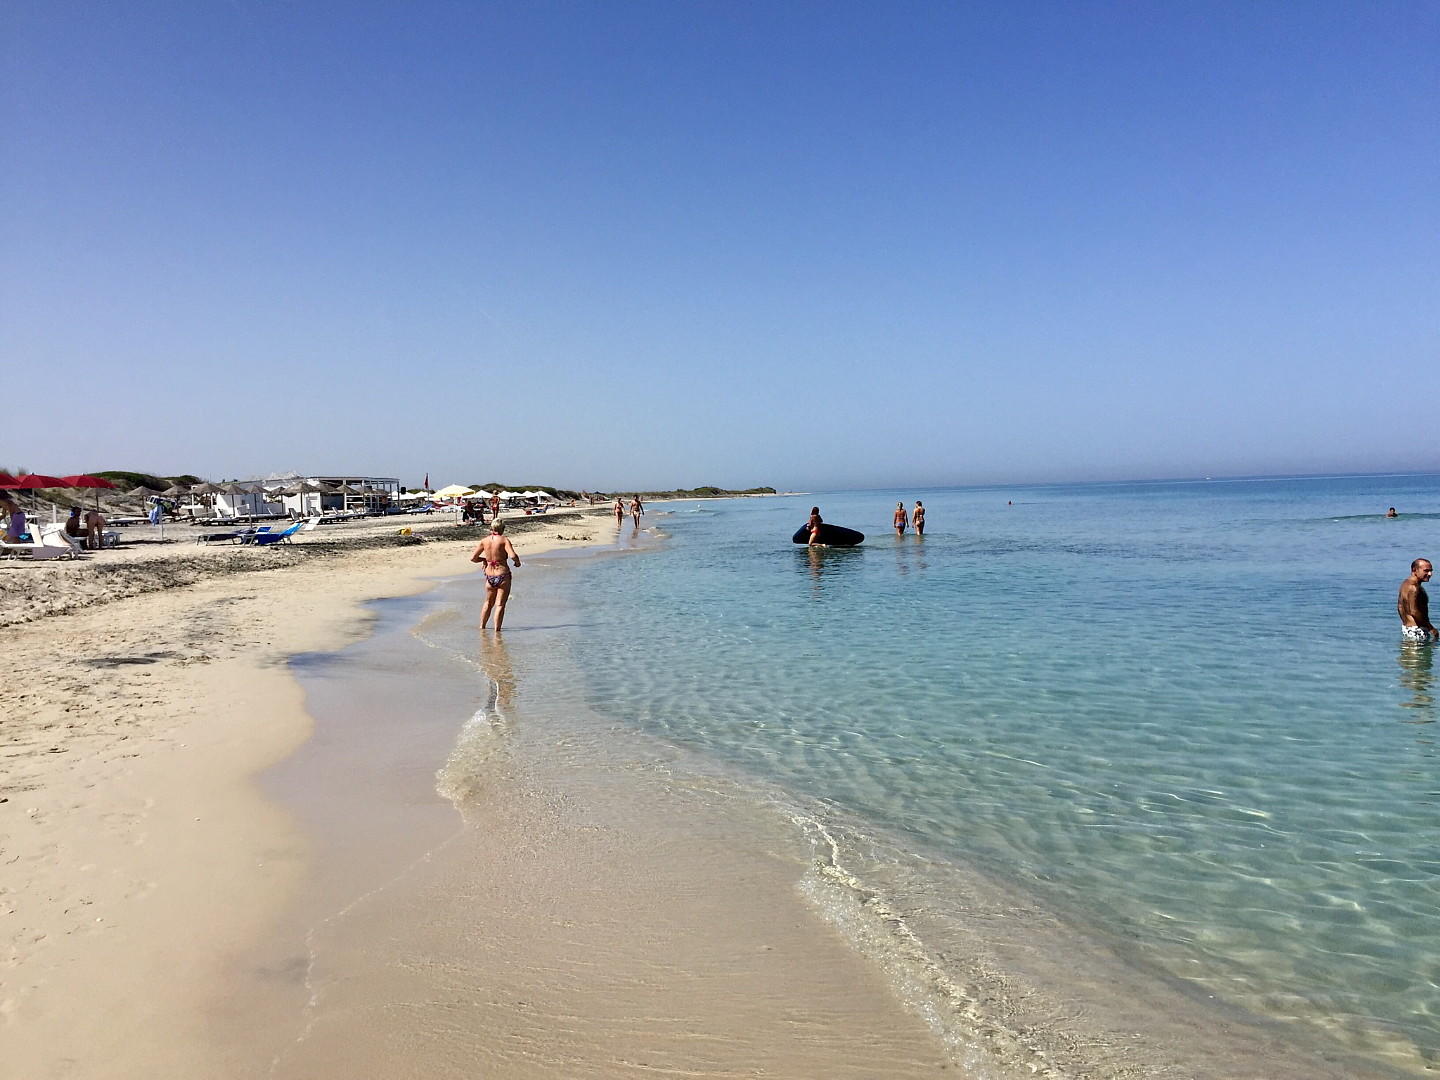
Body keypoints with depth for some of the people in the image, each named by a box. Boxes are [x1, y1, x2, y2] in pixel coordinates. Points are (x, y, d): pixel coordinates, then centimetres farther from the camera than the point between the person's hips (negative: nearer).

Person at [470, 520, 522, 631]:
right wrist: (517, 562, -1)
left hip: (489, 576, 5)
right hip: (503, 576, -5)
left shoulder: (484, 541, 4)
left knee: (488, 603, 23)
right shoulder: (504, 539, -9)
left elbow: (473, 558, 7)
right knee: (500, 605, 2)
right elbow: (512, 556, -22)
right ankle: (497, 630, 0)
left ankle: (481, 627, 31)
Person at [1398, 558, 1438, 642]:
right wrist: (1431, 628, -20)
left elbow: (1400, 607, 21)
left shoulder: (1405, 583, 12)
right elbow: (1414, 612, -27)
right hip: (1416, 629, -11)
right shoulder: (1414, 588, -19)